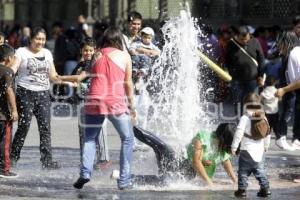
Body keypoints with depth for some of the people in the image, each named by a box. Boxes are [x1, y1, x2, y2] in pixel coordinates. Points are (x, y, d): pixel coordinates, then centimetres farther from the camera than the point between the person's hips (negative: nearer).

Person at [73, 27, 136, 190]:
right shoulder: (124, 56, 6)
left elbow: (87, 76, 13)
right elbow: (128, 83, 9)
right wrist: (131, 105, 16)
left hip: (94, 101, 2)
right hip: (116, 103, -2)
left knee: (90, 139, 16)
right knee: (127, 139, 12)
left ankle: (85, 172, -6)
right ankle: (124, 180, 5)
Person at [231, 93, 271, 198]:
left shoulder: (245, 118, -12)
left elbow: (239, 133, -16)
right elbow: (268, 134, 13)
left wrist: (234, 146, -10)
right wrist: (266, 146, 27)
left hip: (246, 150, -5)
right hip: (259, 150, 5)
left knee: (243, 171, 4)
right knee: (260, 170, 14)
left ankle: (242, 189, 3)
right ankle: (265, 188, 9)